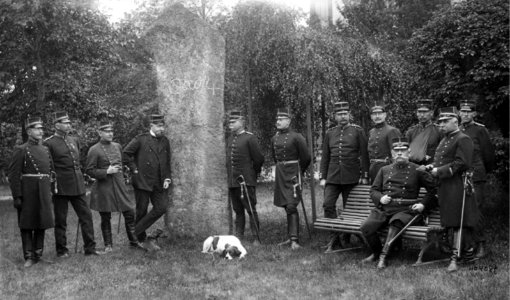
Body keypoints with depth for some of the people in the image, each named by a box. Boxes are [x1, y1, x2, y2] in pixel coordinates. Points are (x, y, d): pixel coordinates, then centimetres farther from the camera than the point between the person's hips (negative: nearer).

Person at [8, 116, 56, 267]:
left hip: (44, 194, 5)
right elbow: (13, 175, -9)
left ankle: (38, 254, 19)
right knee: (27, 226, 2)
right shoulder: (21, 150, -5)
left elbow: (51, 171, 19)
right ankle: (29, 257, 9)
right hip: (27, 194, -5)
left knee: (42, 225, 9)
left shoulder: (45, 150, 13)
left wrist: (50, 193, 13)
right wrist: (17, 197, -14)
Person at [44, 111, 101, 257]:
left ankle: (90, 248, 13)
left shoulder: (74, 140, 12)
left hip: (78, 186, 6)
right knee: (60, 221, 5)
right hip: (61, 188, -6)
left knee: (86, 216, 5)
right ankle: (62, 250, 17)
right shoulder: (49, 143, -8)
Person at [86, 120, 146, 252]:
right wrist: (106, 172, -18)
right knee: (105, 218, 4)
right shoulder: (94, 150, -8)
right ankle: (108, 245, 17)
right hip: (103, 187, -5)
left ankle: (133, 241, 18)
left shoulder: (117, 146, 10)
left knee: (130, 212, 4)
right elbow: (89, 170, -9)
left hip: (120, 185, 5)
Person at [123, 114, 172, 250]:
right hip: (143, 181, -5)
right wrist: (134, 169, -8)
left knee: (161, 208, -7)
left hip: (159, 183, 5)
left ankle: (136, 232, 6)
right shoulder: (141, 139, -5)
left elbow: (168, 162, 17)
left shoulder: (165, 141, 11)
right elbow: (126, 153, -5)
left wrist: (167, 178, 5)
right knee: (141, 211, 4)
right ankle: (141, 239, 20)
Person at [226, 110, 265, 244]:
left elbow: (258, 159, -7)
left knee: (251, 210, -5)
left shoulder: (249, 138, -7)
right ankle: (238, 237, 17)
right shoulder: (230, 139, 13)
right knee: (238, 211, 12)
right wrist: (229, 175, 16)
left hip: (246, 181, -7)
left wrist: (253, 173, 3)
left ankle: (256, 239, -2)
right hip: (232, 181, 7)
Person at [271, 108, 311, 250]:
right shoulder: (274, 138, 9)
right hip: (280, 175, 6)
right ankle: (291, 237, 19)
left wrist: (298, 172, 8)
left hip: (292, 175, -6)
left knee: (291, 207, -14)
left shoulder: (296, 137, -10)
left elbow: (306, 158, -4)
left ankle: (295, 240, -16)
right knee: (286, 207, 11)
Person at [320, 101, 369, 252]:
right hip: (333, 176, 3)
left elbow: (364, 155, -2)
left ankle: (347, 239, 18)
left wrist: (364, 176, -6)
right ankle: (334, 239, -2)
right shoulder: (330, 133, 10)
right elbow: (325, 157, 11)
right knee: (328, 205, -9)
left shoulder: (358, 131, 0)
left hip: (351, 176, -3)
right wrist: (322, 177, 5)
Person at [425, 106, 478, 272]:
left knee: (458, 222, -7)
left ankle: (455, 258, -6)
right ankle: (468, 251, 25)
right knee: (451, 221, 13)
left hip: (458, 186, -9)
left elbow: (461, 163, -18)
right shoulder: (444, 140, 19)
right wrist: (432, 167, 6)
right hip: (444, 186, 9)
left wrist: (439, 171, -17)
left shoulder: (463, 139, -9)